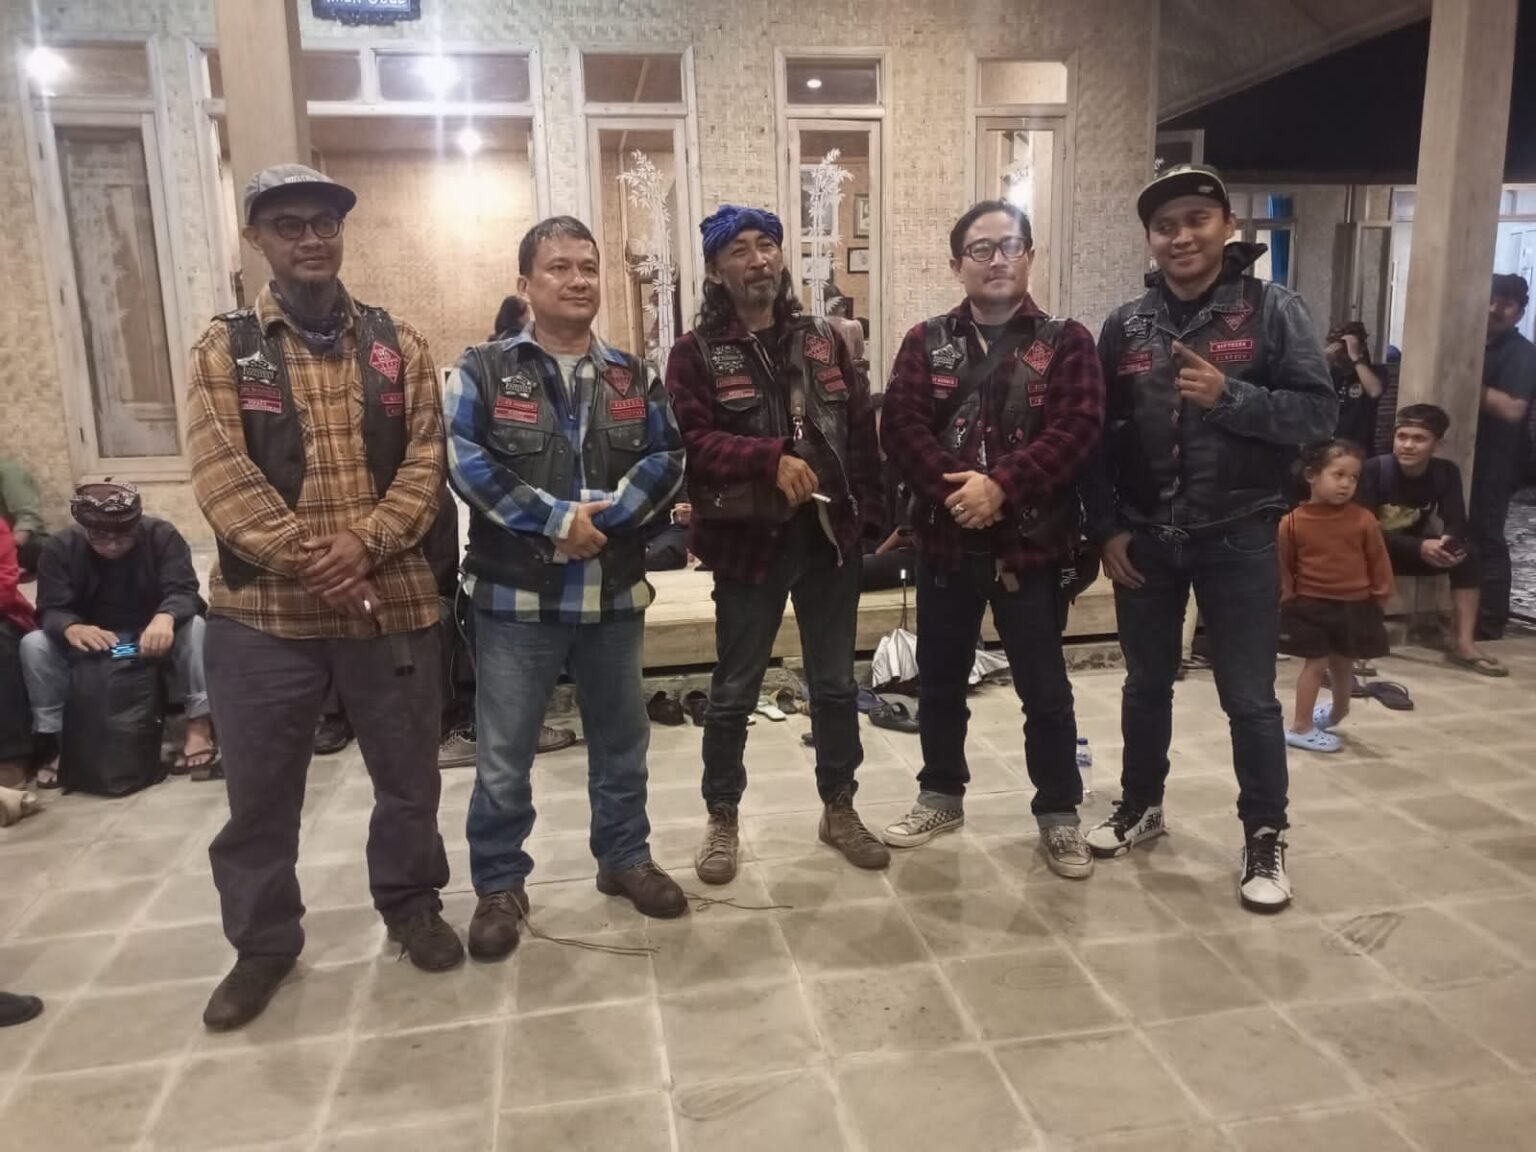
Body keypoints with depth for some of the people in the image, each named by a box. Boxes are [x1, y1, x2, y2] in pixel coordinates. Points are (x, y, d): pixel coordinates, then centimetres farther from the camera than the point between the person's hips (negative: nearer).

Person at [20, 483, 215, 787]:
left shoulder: (162, 535, -14)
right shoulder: (60, 547, -9)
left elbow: (183, 591, -24)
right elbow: (51, 610, -17)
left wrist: (165, 618, -49)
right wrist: (72, 628, -42)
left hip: (154, 635, -2)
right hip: (92, 642, 2)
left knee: (194, 627, -33)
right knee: (33, 644, -24)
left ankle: (198, 726, -31)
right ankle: (58, 738, -17)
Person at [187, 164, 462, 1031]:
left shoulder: (398, 343, 6)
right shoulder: (225, 348, 3)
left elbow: (425, 462, -2)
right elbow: (221, 477, -8)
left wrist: (364, 543, -17)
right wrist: (305, 560, -18)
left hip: (393, 600, 1)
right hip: (263, 609, 0)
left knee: (409, 774, 14)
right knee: (260, 790, 11)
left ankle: (412, 904, 37)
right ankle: (263, 942, 32)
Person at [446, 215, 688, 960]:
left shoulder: (633, 376, 9)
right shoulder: (482, 371, -1)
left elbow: (666, 461, 0)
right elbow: (466, 464, -13)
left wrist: (603, 516, -16)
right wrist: (556, 518, -19)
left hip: (614, 590, 4)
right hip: (516, 593, -3)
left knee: (620, 738, 16)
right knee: (503, 754, 6)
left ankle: (625, 858, 35)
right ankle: (499, 885, 24)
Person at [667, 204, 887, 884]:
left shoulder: (824, 341, 9)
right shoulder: (697, 352, -4)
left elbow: (862, 430, 8)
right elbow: (691, 442, -16)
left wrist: (869, 510, 2)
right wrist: (773, 459, -28)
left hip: (830, 537, 4)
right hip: (748, 540, -3)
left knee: (835, 684, 14)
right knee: (734, 691, 9)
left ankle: (839, 808, 32)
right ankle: (722, 819, 27)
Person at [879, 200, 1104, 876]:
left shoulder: (1065, 342, 1)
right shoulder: (926, 342, 7)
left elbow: (1075, 431, -11)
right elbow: (901, 427, -5)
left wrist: (1001, 484, -22)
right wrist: (951, 488, -20)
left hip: (1030, 544, -2)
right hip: (944, 540, 3)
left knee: (1045, 689, 7)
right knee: (939, 681, 14)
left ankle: (1059, 813, 23)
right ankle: (941, 795, 33)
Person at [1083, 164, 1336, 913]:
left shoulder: (1273, 311, -4)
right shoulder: (1126, 325, 4)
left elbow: (1318, 412, -8)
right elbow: (1096, 433, 4)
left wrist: (1228, 395, -22)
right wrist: (1106, 527, -2)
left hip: (1238, 539, -3)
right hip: (1143, 540, 3)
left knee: (1248, 697, 6)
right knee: (1146, 683, 17)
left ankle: (1265, 837, 23)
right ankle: (1140, 804, 36)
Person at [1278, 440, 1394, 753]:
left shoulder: (1364, 520, -6)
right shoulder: (1292, 522, -12)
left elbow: (1378, 563, 1)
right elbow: (1284, 566, -4)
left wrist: (1379, 599, 2)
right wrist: (1288, 600, -2)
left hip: (1355, 606, 3)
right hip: (1311, 606, -3)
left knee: (1342, 663, 18)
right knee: (1316, 663, -2)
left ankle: (1338, 709, 45)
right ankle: (1300, 727, 8)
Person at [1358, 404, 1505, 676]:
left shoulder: (1446, 473, -7)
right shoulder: (1374, 470, -22)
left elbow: (1457, 522, -12)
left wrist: (1449, 541, -38)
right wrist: (1419, 547, -38)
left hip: (1412, 550, 5)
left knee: (1466, 551, -19)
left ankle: (1463, 643, -18)